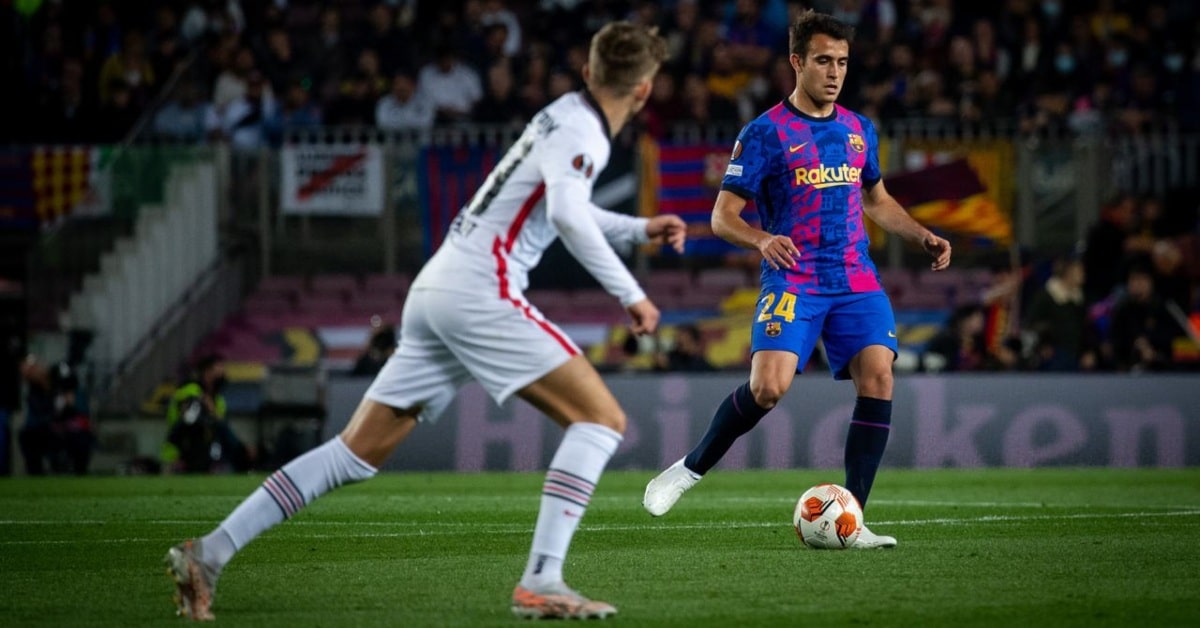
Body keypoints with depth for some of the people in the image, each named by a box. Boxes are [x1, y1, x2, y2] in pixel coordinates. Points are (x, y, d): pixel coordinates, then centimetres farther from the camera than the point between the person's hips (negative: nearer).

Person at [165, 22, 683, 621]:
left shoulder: (567, 118, 22)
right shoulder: (581, 131, -7)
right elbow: (567, 217, -25)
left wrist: (640, 228, 40)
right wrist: (630, 294, -22)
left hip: (436, 287, 9)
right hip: (480, 290, -9)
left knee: (356, 451, 8)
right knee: (601, 419, -8)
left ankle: (208, 553, 3)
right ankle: (540, 584, -18)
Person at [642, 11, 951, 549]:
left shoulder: (859, 130, 14)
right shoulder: (765, 133, -3)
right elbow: (723, 215, -4)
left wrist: (923, 237, 13)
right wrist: (762, 240, -24)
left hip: (856, 280, 5)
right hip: (793, 281, -5)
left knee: (878, 376, -15)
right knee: (768, 386, -22)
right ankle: (690, 470, 3)